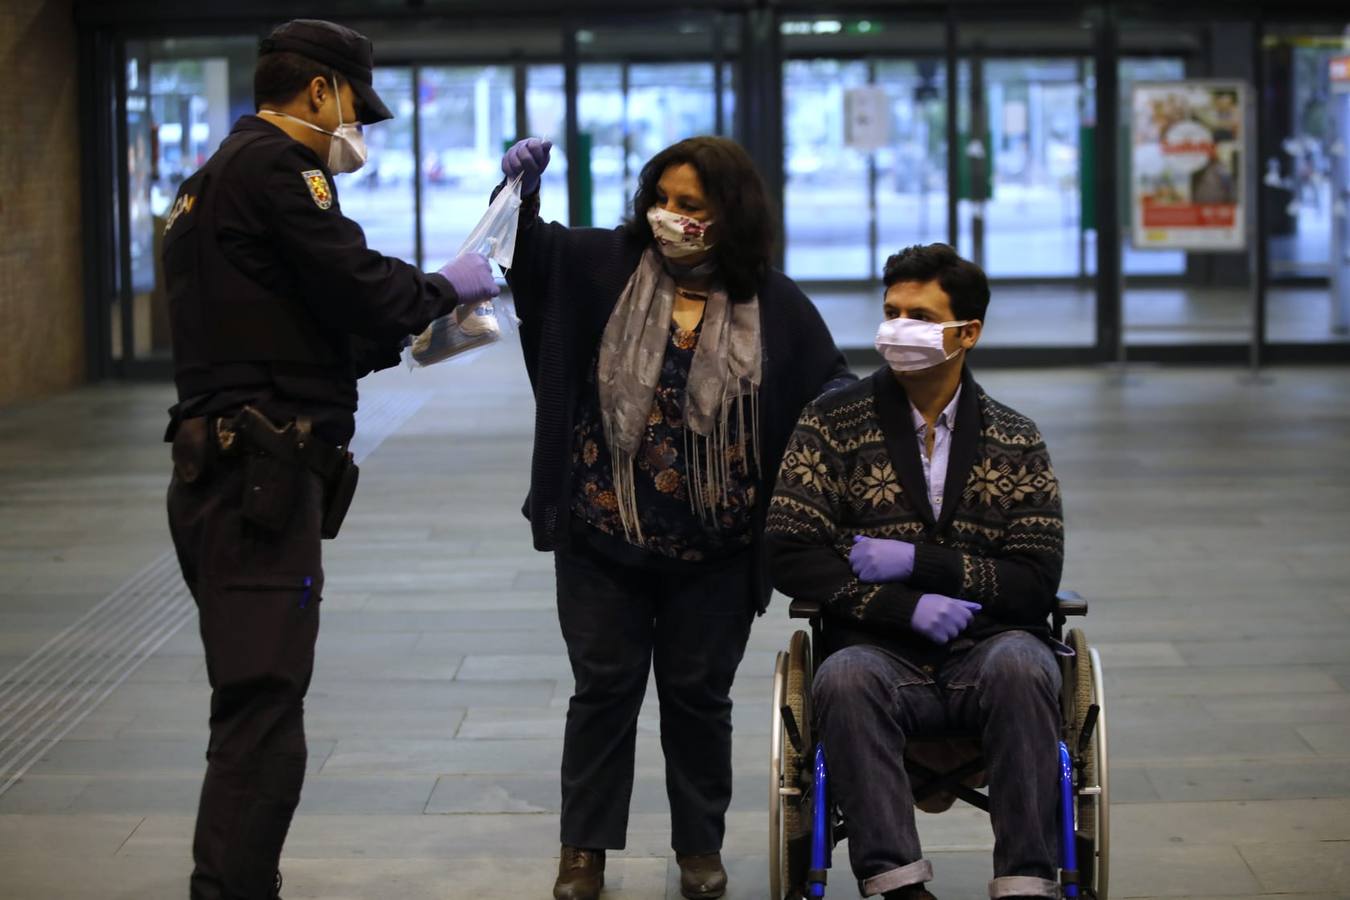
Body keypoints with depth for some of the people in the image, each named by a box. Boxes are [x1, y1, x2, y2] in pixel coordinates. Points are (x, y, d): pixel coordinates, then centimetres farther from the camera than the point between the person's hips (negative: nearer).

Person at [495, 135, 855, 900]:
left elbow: (832, 382, 4)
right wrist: (523, 193, -23)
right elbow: (528, 251, -4)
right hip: (602, 533, 1)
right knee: (606, 687, 8)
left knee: (699, 694, 11)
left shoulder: (774, 305, -3)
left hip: (714, 549, 0)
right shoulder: (604, 265, -2)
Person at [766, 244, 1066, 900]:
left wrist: (918, 562, -10)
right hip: (883, 652, 0)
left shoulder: (1016, 444, 11)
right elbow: (790, 555, -1)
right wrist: (906, 607, -12)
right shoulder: (833, 424, 8)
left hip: (987, 650, 1)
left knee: (1020, 664, -35)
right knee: (845, 679, -35)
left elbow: (1035, 582, 2)